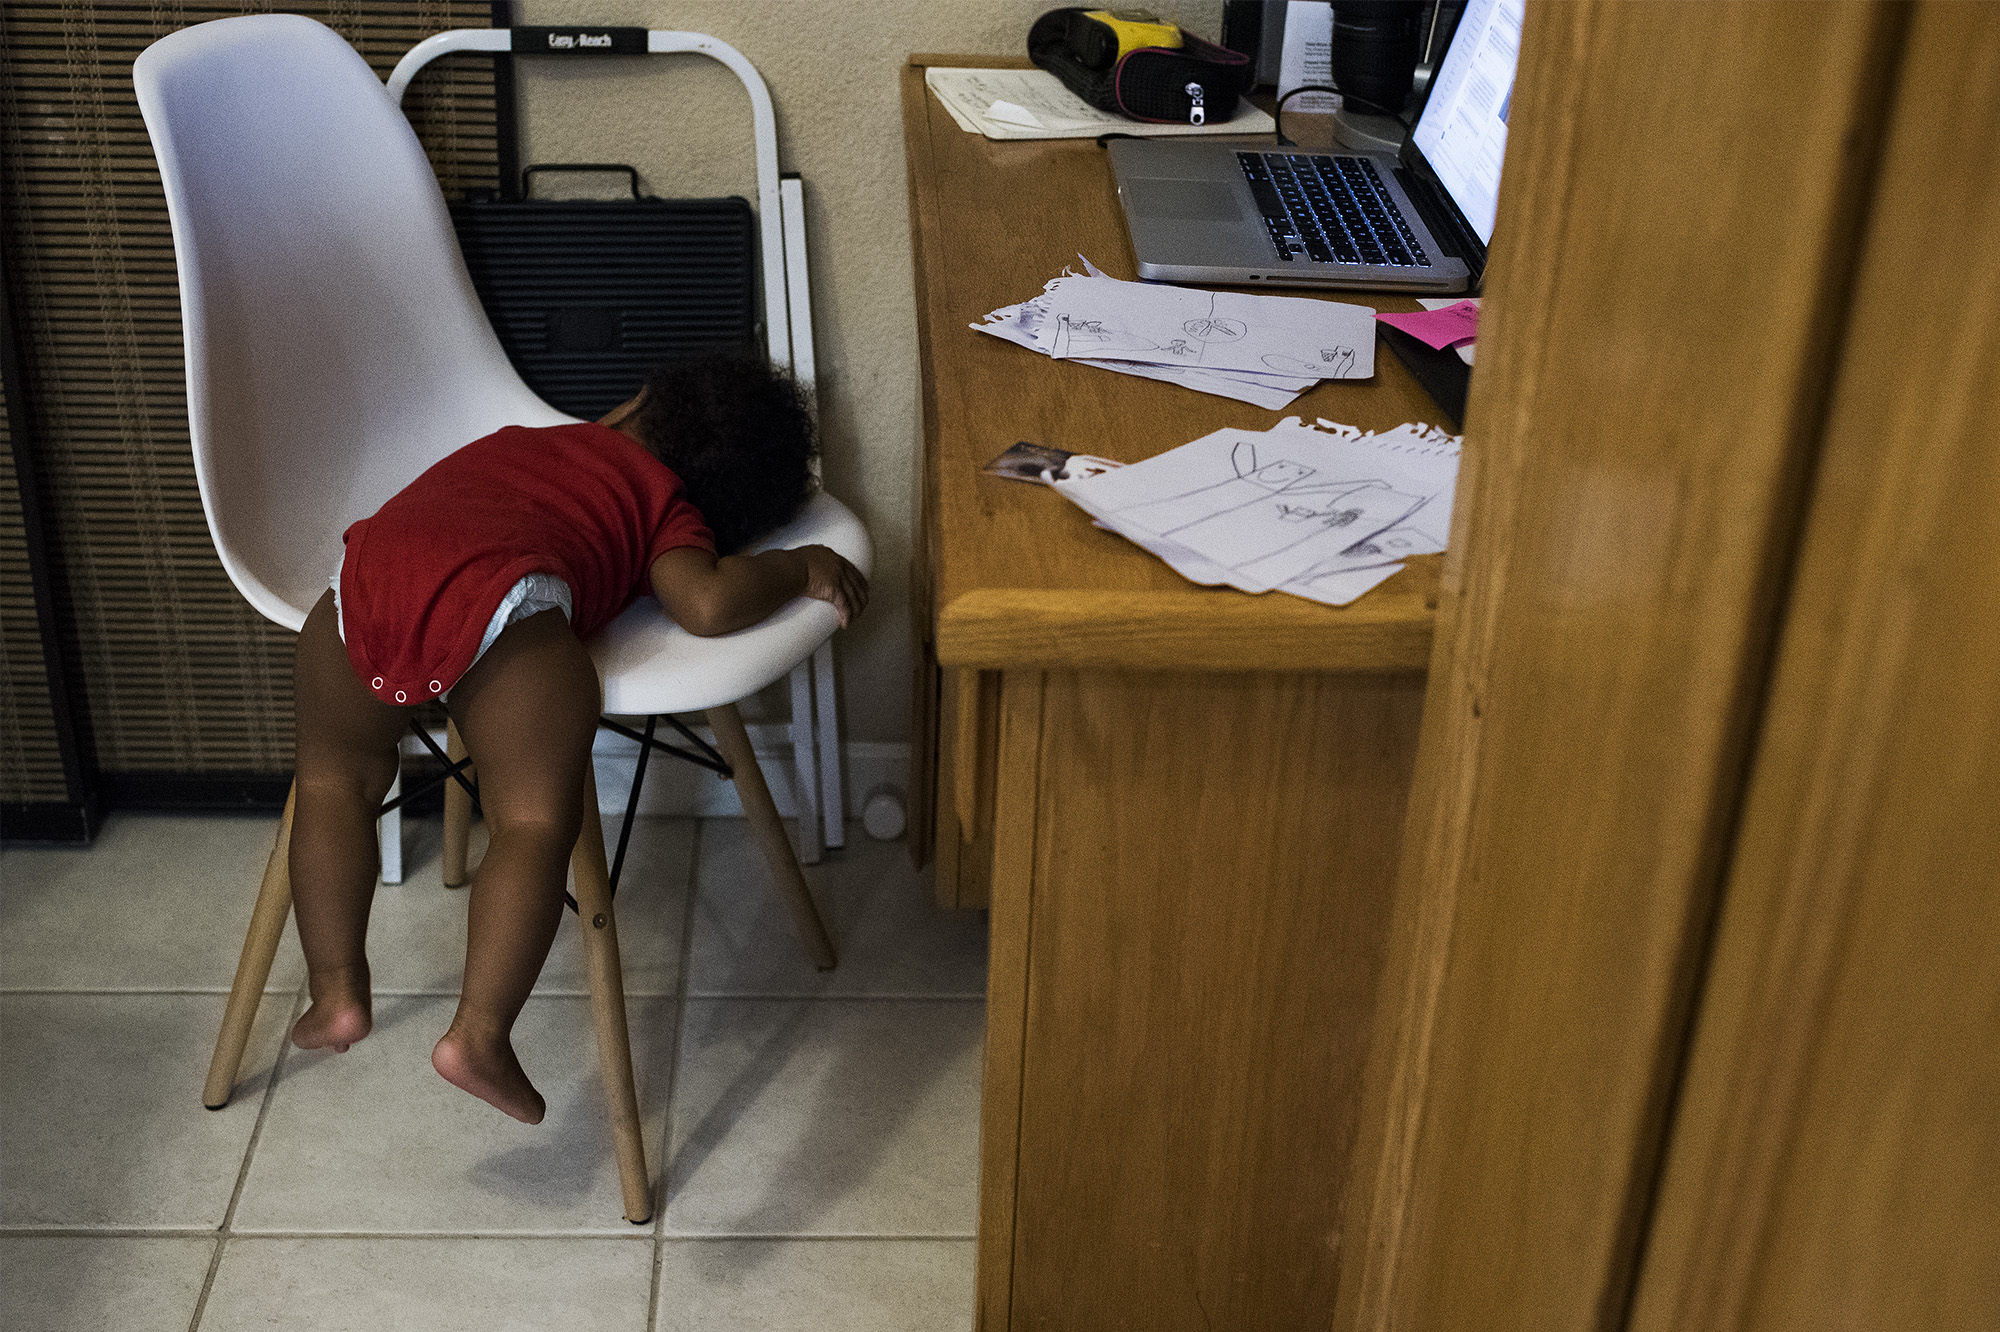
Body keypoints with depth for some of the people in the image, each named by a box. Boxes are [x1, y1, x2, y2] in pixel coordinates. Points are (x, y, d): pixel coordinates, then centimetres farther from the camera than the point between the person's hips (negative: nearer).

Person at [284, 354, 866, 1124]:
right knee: (533, 822, 1)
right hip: (500, 601, -5)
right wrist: (801, 569, 21)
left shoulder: (531, 441, 40)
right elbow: (709, 604, 4)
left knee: (337, 776, 24)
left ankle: (336, 993, 19)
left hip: (371, 569, 5)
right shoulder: (668, 512, 24)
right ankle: (479, 1036, -15)